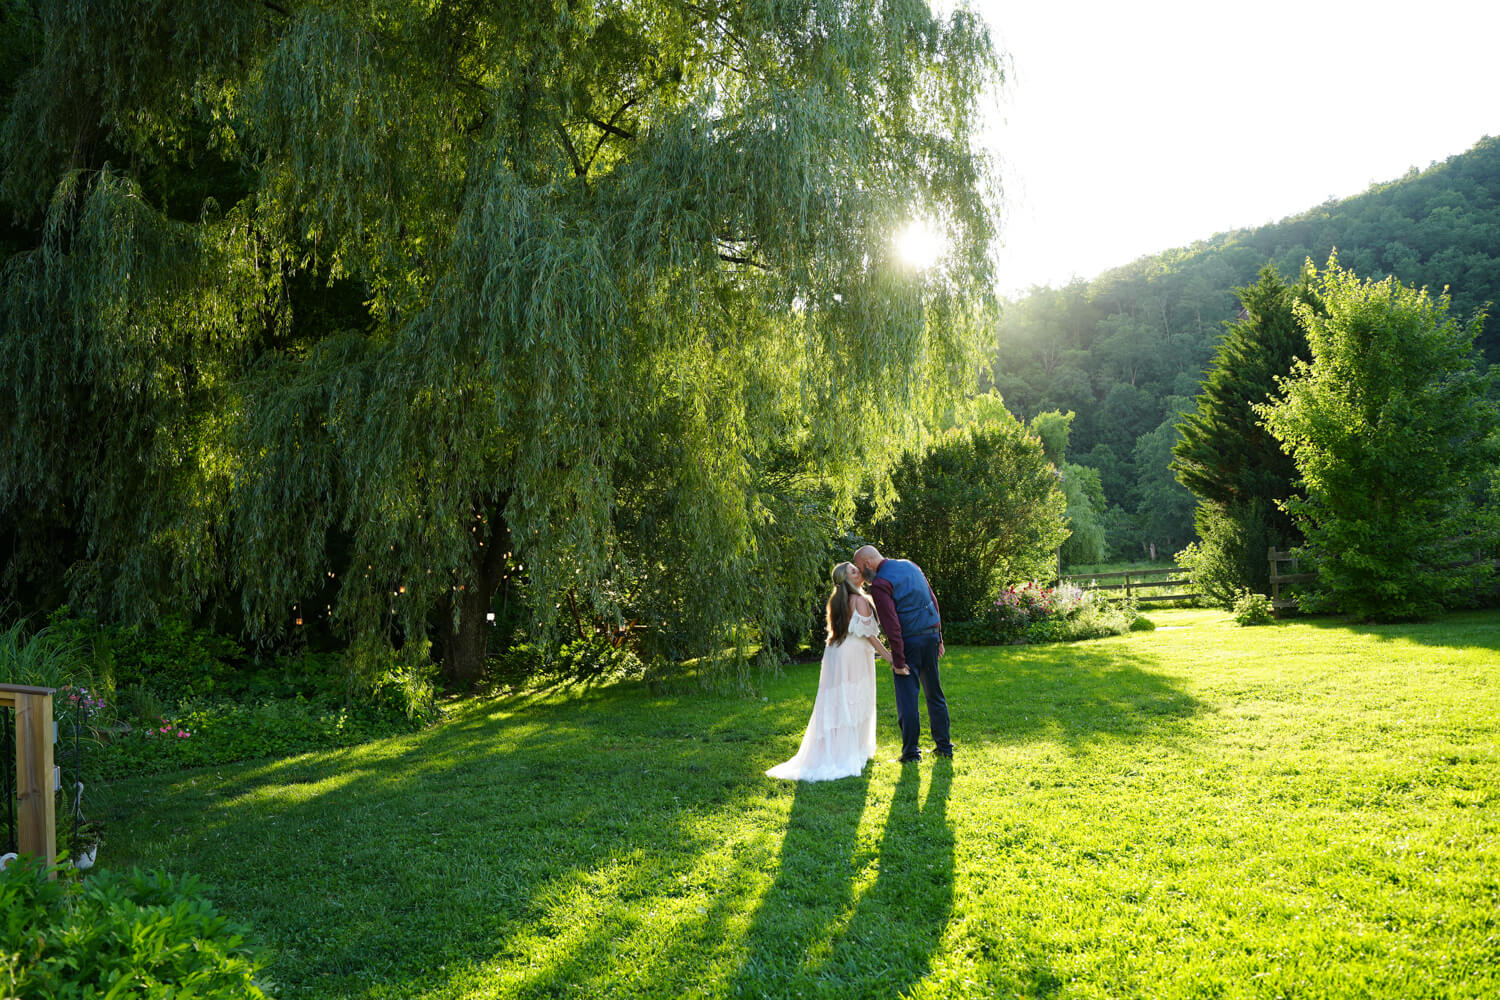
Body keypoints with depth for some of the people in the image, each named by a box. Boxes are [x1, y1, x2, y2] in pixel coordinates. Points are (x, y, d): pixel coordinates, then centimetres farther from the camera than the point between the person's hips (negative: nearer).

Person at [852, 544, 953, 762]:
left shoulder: (879, 585, -14)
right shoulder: (910, 566, 10)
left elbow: (892, 625, -20)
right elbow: (933, 600, 14)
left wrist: (898, 661, -16)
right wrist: (938, 637, 18)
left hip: (908, 641, -7)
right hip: (931, 635, 7)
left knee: (907, 699, 1)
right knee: (935, 694, 17)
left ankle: (910, 752, 5)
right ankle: (944, 746, 23)